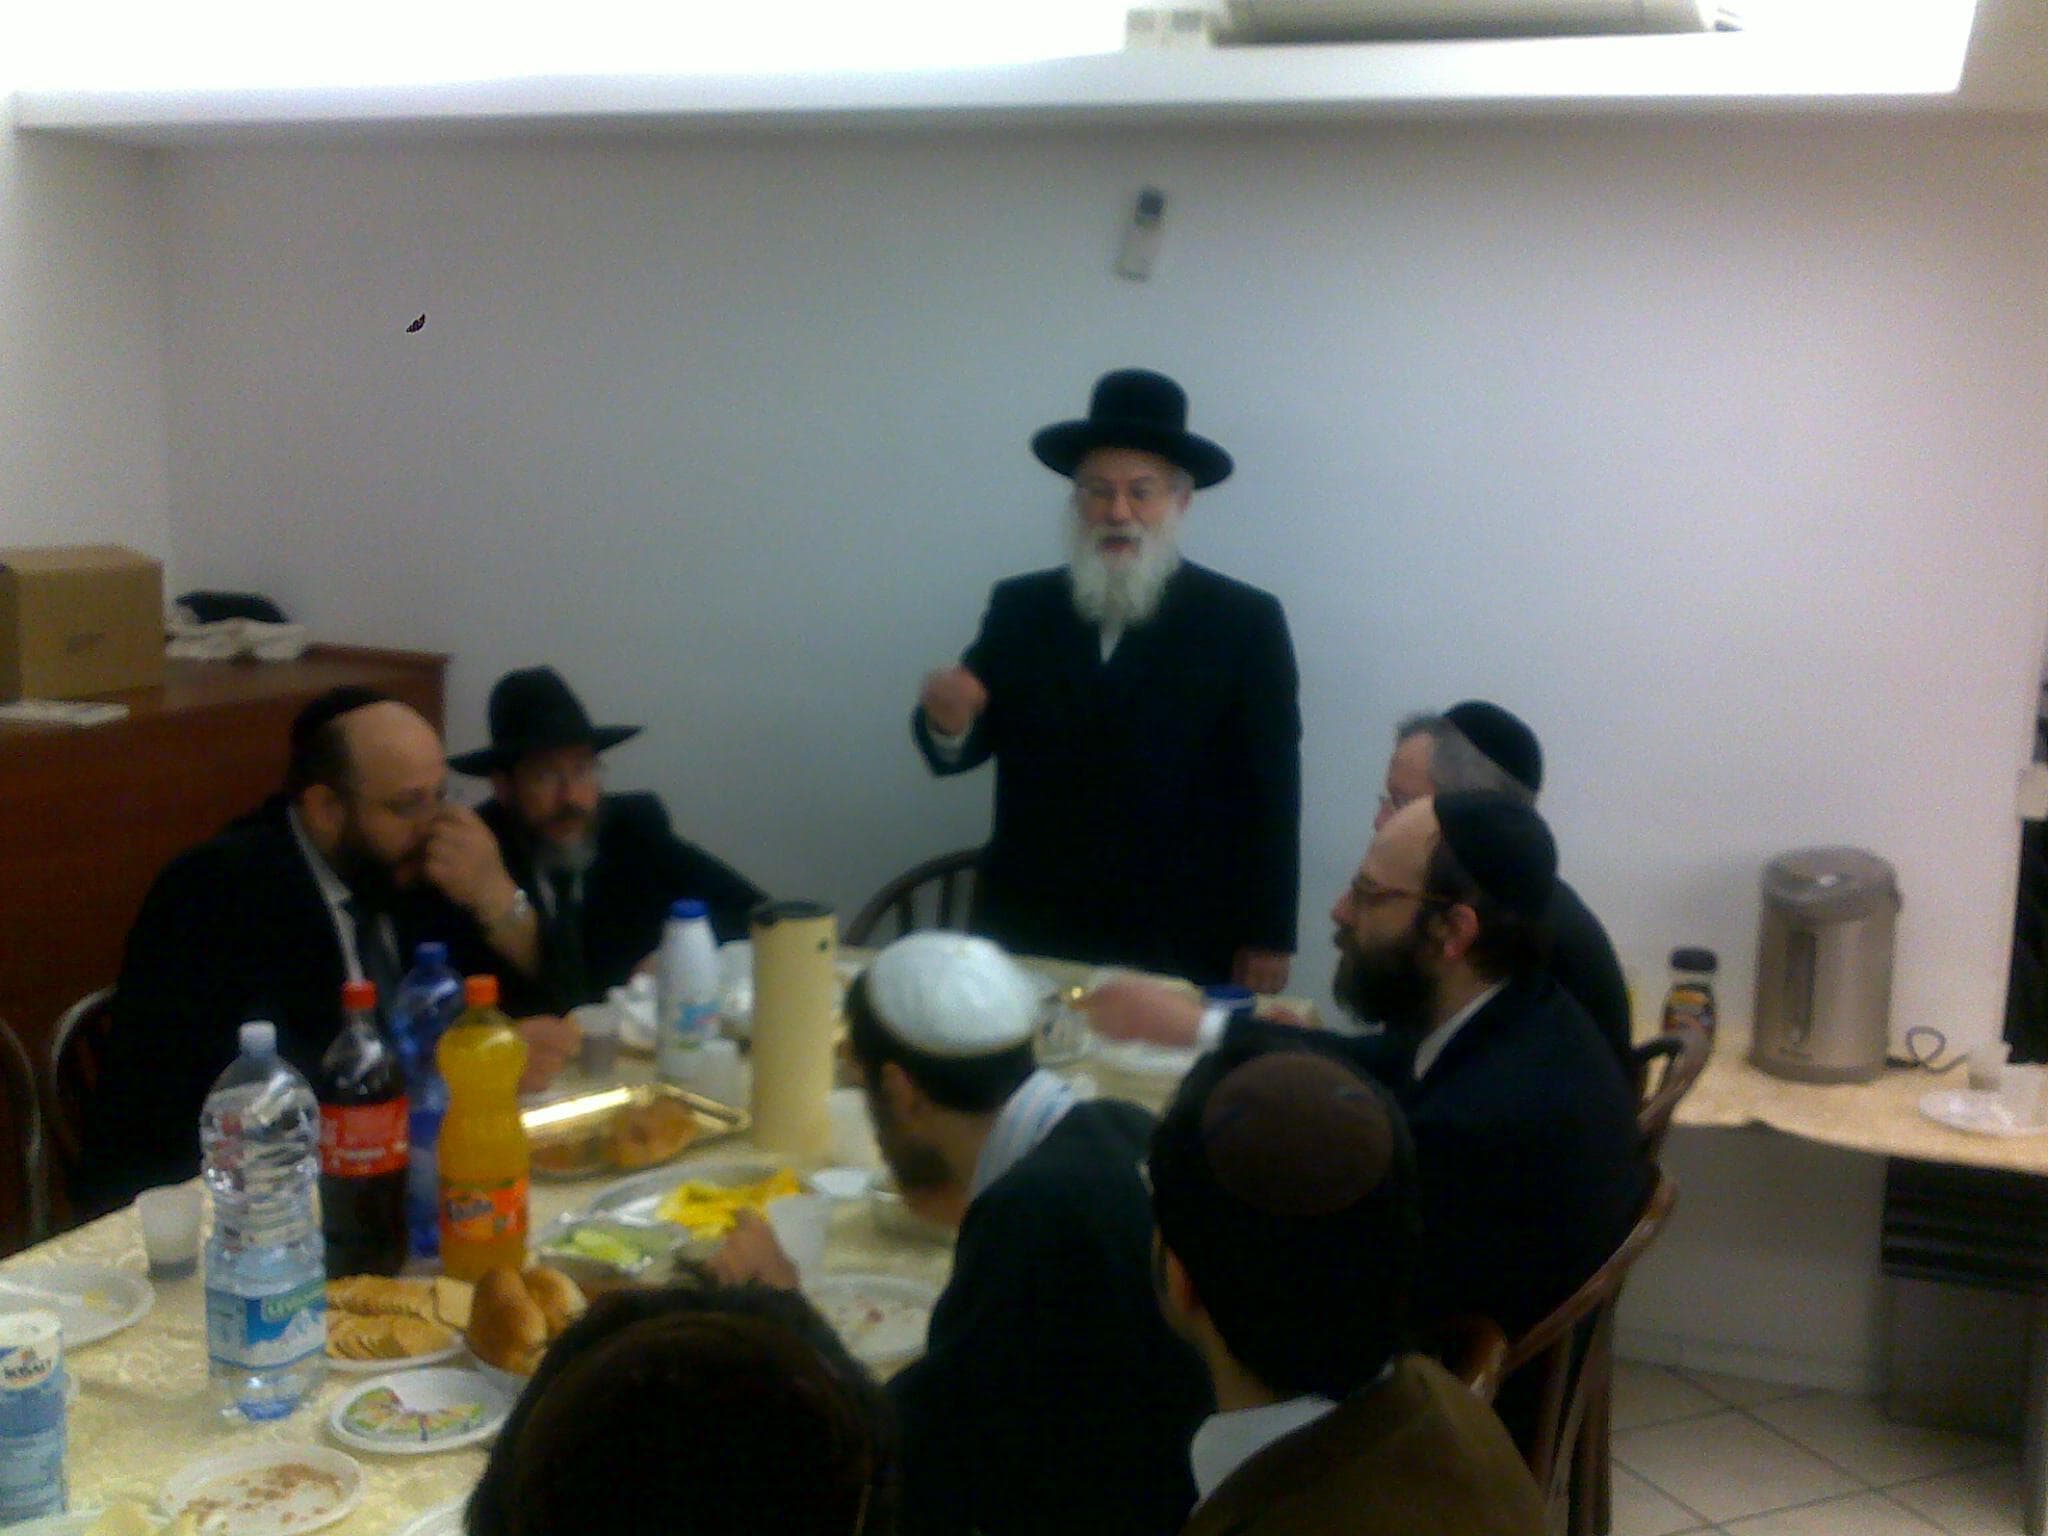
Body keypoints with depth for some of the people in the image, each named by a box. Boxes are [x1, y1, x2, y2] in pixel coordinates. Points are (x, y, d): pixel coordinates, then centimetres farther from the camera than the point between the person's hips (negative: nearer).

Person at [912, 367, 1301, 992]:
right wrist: (947, 724, -16)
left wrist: (1268, 940, -5)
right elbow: (968, 749, 6)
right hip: (1027, 939, 2)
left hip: (1181, 949, -2)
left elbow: (1271, 793, -2)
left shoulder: (1246, 622, -1)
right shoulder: (1018, 607, 7)